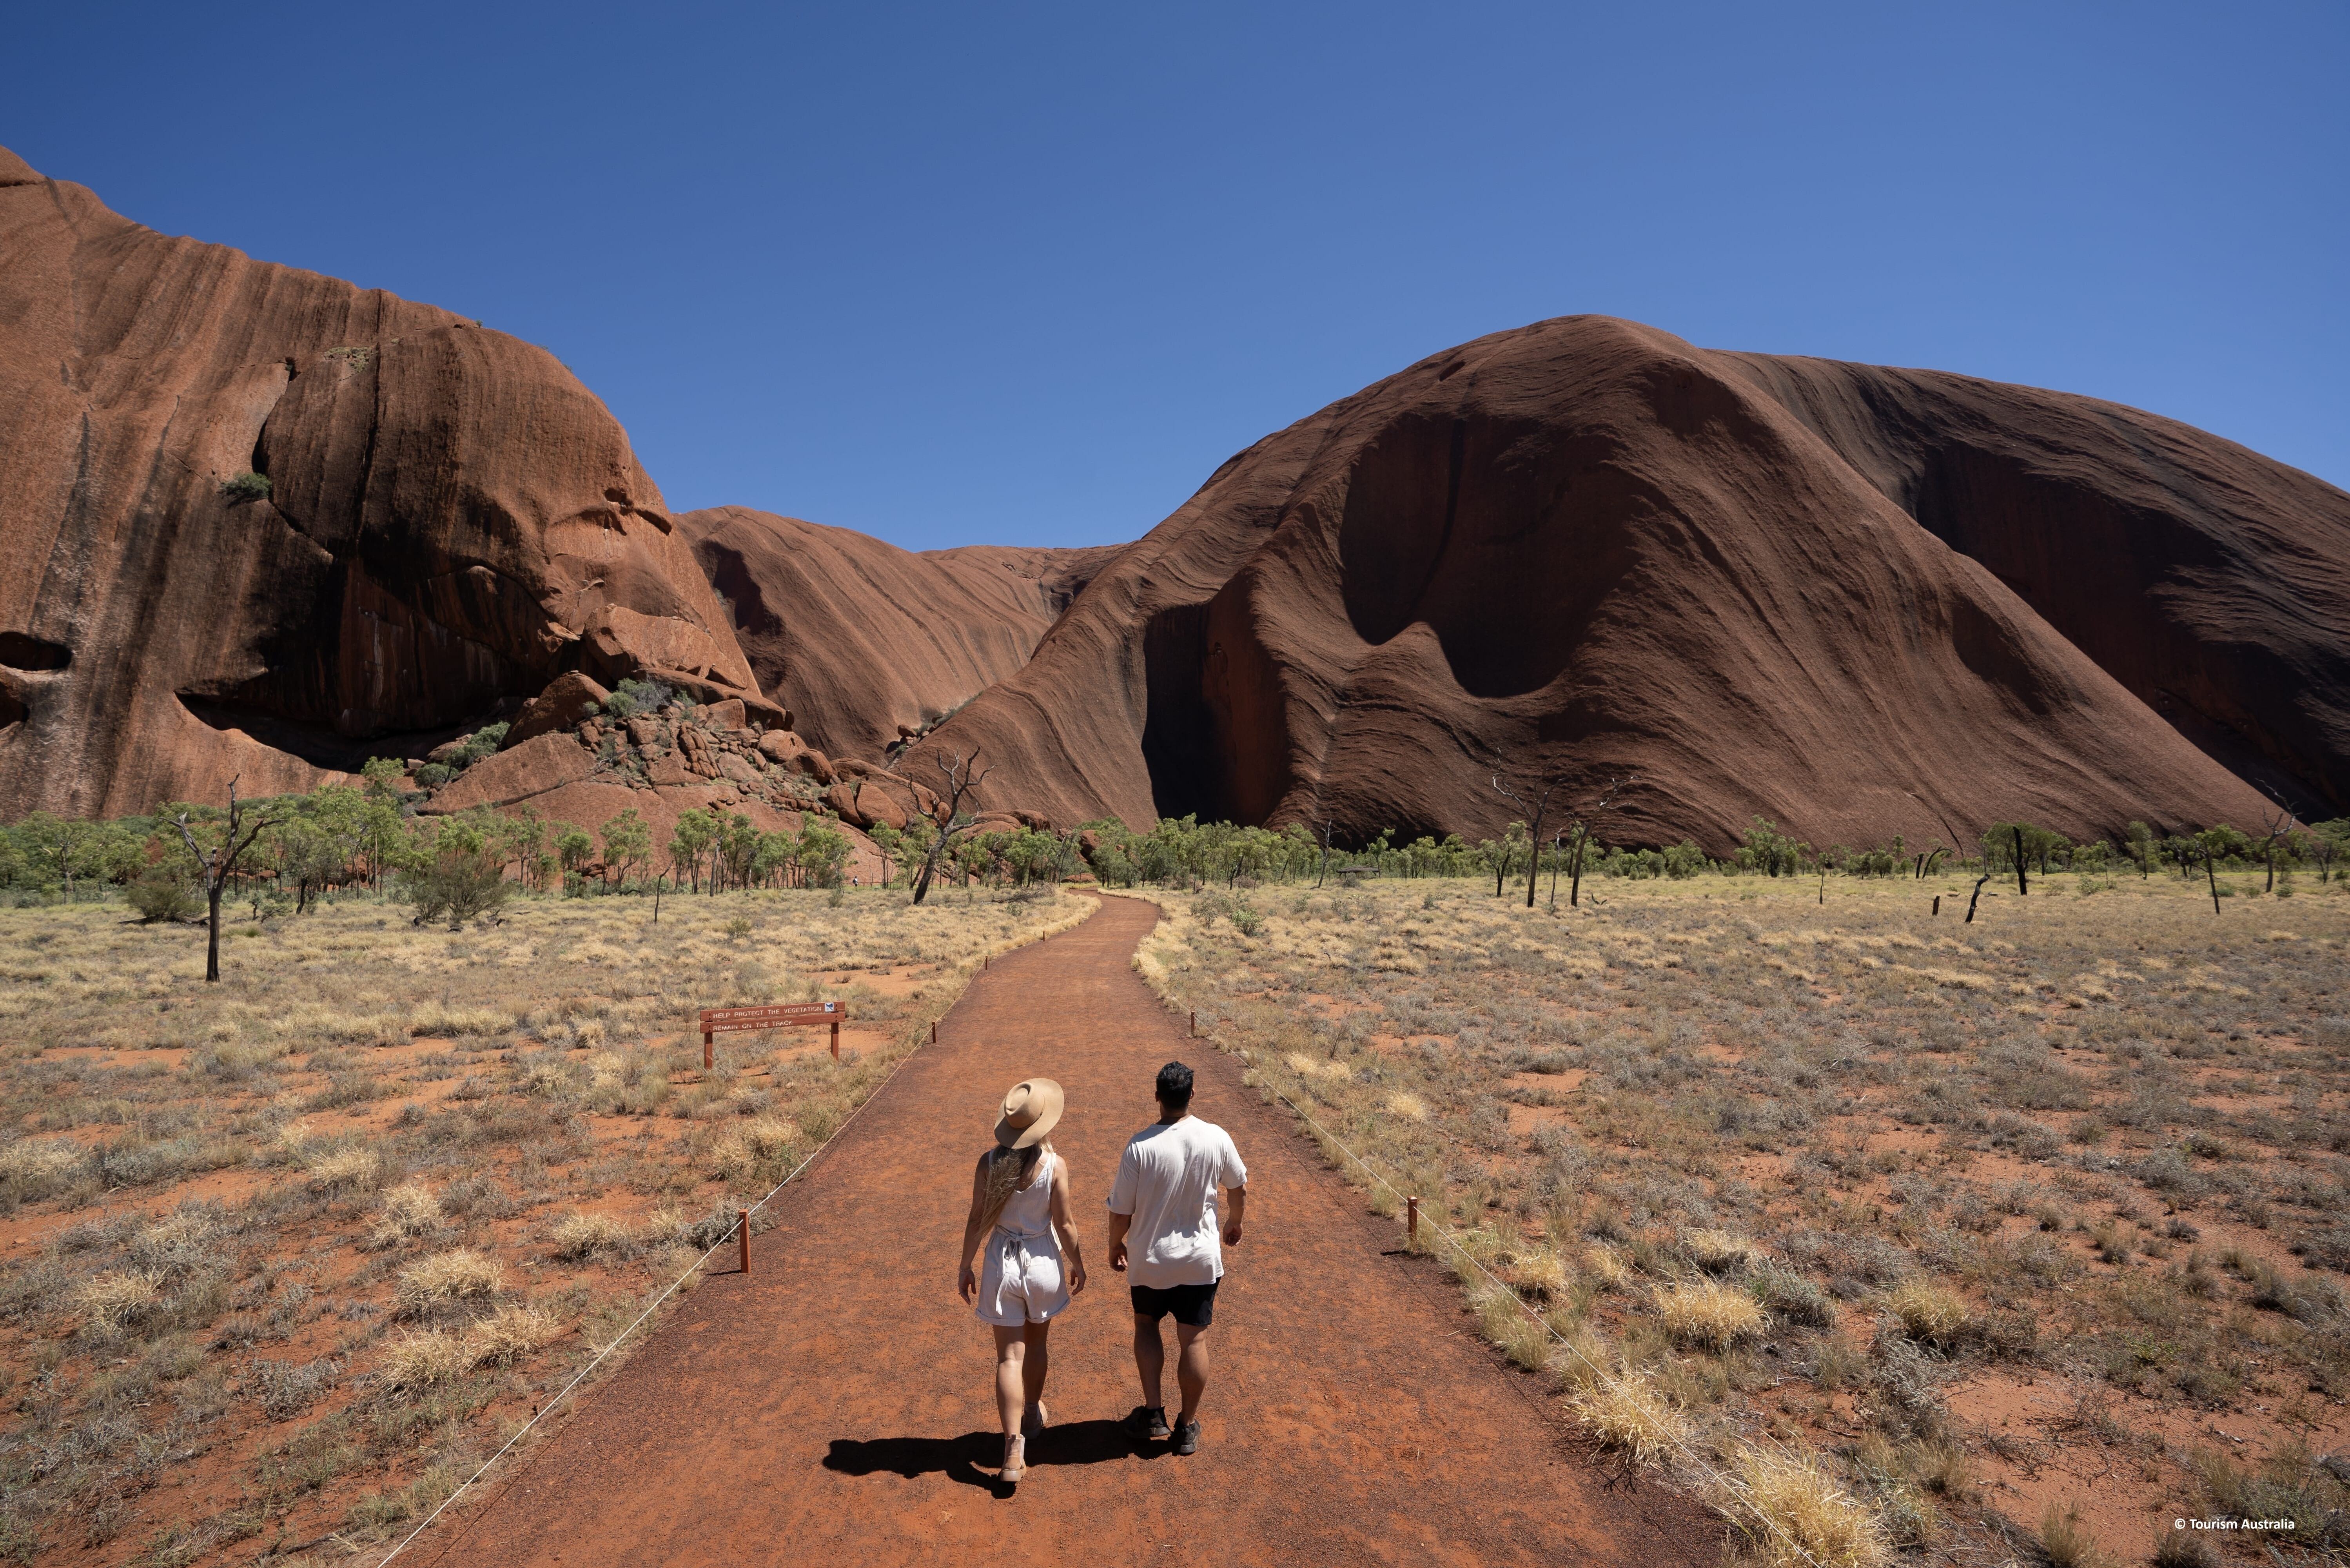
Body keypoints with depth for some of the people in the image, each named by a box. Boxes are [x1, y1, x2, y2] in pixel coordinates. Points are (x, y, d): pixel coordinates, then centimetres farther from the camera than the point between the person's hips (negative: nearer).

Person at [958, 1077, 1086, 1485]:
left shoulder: (989, 1163, -13)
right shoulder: (1054, 1166, -17)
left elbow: (977, 1221, -7)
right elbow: (1063, 1225, -10)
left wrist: (965, 1268, 6)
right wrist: (1077, 1264, 7)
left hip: (1002, 1263, 0)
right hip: (1043, 1261, 0)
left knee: (1010, 1356, 7)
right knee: (1036, 1344, 24)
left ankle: (1014, 1449, 2)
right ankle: (1032, 1414, 44)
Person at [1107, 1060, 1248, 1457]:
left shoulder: (1140, 1147, -21)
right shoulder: (1216, 1138, -14)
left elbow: (1121, 1211, -13)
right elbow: (1239, 1189, 3)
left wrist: (1116, 1246, 7)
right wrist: (1234, 1223, 23)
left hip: (1149, 1259, -1)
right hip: (1200, 1259, 1)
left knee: (1146, 1324, 23)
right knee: (1193, 1339, 13)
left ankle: (1154, 1413, 20)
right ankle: (1187, 1426, 24)